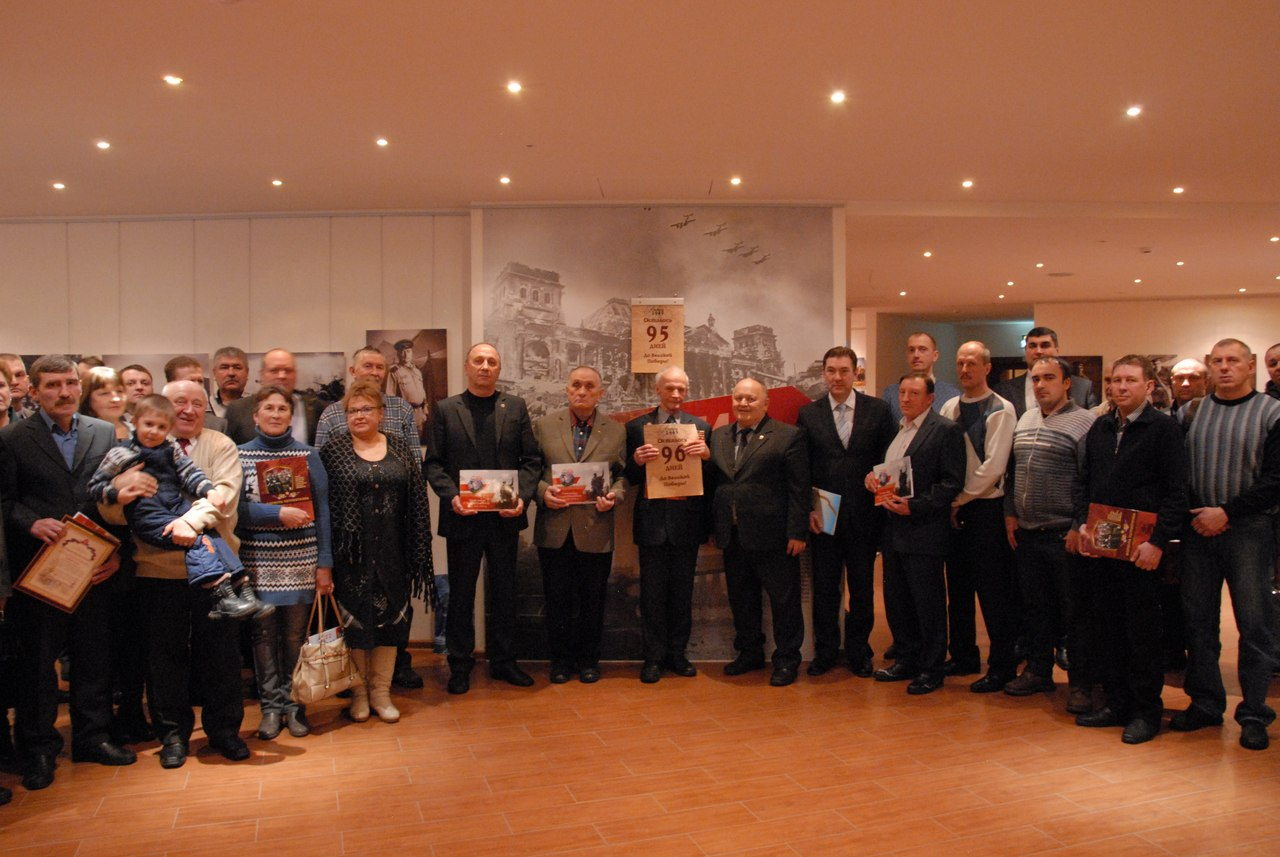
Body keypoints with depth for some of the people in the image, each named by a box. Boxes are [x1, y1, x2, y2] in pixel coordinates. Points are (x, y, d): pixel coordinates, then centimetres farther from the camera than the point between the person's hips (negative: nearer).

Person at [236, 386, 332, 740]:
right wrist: (278, 513, -19)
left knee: (296, 634, 4)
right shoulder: (240, 455, 4)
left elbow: (322, 511, 3)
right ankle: (271, 706, 17)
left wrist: (325, 563, -1)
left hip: (300, 561, 0)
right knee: (263, 634, 4)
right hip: (258, 560, 0)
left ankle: (294, 704, 18)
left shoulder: (308, 455, 4)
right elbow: (237, 507, -5)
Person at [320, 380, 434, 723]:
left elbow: (416, 499, 4)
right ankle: (358, 692, 21)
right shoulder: (334, 449, 0)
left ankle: (381, 691, 21)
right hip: (351, 553, -2)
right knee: (353, 620, 6)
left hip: (390, 552, 2)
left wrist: (418, 550, -1)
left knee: (389, 618, 8)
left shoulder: (399, 449, 5)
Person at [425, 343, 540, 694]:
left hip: (504, 517, 2)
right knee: (461, 594, 9)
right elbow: (434, 463, 0)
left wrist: (523, 496, -11)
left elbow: (531, 460, 4)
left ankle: (503, 661, 24)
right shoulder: (446, 409, 3)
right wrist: (451, 496, -15)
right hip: (463, 517, -1)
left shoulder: (516, 407, 6)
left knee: (504, 592, 11)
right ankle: (460, 665, 21)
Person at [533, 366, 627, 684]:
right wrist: (543, 491, -13)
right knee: (557, 598, 8)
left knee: (592, 599, 9)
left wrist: (614, 496, -12)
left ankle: (588, 659, 25)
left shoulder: (616, 431, 4)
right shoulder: (544, 425, 4)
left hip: (595, 529, 0)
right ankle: (560, 658, 23)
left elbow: (623, 475, 7)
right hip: (554, 529, 0)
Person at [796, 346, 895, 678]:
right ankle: (825, 650, 23)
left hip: (864, 514, 0)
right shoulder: (808, 414, 3)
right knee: (824, 587, 8)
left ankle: (859, 651, 25)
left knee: (862, 587, 10)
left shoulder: (878, 410, 1)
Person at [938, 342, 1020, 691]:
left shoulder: (1001, 409, -8)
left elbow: (993, 467, -15)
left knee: (994, 591, 0)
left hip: (986, 508, -6)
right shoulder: (949, 408, 9)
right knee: (958, 587, 14)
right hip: (954, 508, 6)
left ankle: (1001, 666, 11)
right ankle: (963, 656, 26)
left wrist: (960, 499, -11)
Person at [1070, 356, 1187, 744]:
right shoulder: (1099, 428, 12)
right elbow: (1083, 481, 15)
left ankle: (1147, 710, 16)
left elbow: (1176, 492, -8)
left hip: (1140, 549, -5)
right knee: (1105, 629, 10)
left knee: (1142, 631, 3)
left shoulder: (1164, 428, -4)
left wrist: (1158, 542, -15)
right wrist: (1083, 523, 0)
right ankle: (1117, 702, 23)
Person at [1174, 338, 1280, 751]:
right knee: (1198, 619, 8)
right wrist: (1192, 514, -5)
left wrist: (1226, 512, -12)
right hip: (1199, 529, 3)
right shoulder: (1194, 411, 8)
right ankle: (1205, 703, 20)